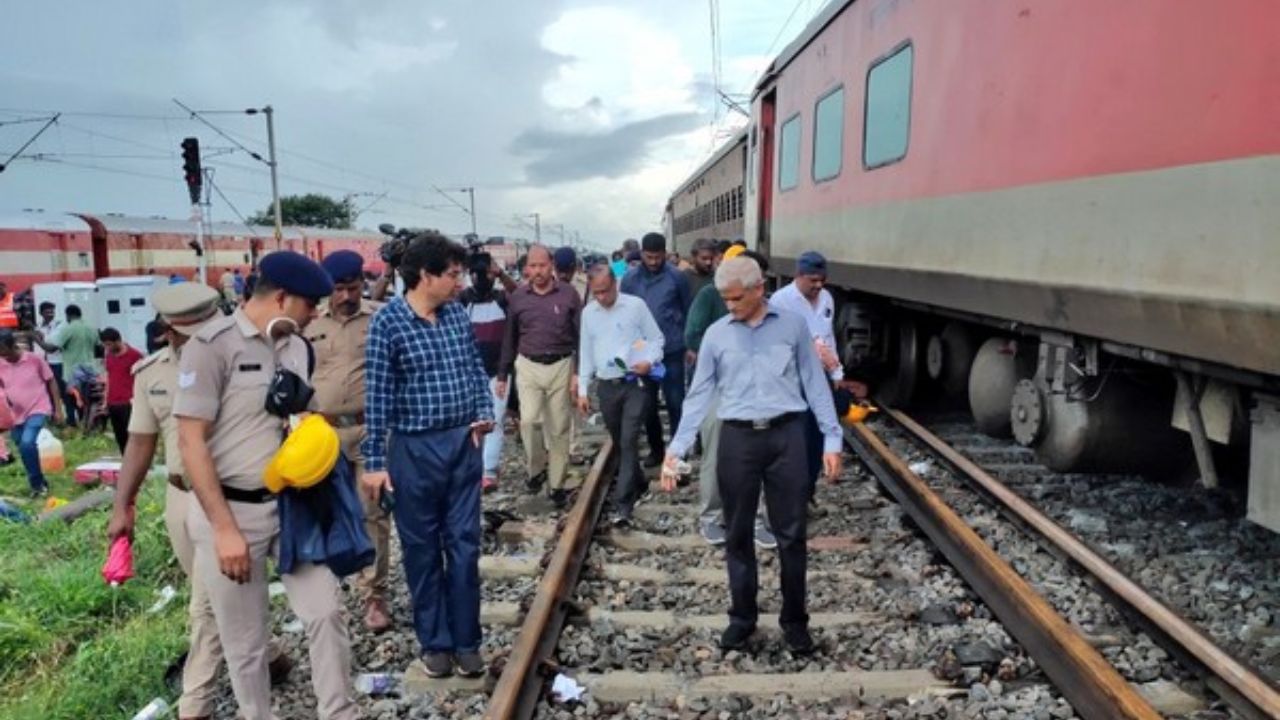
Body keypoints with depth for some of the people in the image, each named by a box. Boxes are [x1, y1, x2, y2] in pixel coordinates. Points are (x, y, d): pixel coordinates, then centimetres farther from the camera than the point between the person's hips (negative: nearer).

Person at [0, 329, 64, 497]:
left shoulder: (35, 359, -10)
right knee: (25, 451, 11)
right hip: (15, 415, 5)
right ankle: (40, 483, 29)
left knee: (27, 444, -24)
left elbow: (51, 382, -1)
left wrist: (58, 409, -2)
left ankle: (37, 483, -8)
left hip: (37, 410, -5)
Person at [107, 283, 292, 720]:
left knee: (209, 603, 0)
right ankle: (265, 653, 41)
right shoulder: (150, 373, 4)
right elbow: (141, 441, 10)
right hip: (181, 499, 5)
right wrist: (121, 507, 8)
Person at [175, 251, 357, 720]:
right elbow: (190, 441, -16)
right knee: (245, 643, 8)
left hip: (292, 504, 5)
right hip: (231, 510, -5)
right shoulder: (213, 345, -14)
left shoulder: (297, 347, 6)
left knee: (326, 613, 4)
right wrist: (225, 528, -17)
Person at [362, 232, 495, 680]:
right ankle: (435, 641, 24)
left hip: (464, 443, 4)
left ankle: (466, 640, 21)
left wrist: (485, 413, -2)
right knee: (422, 548, 9)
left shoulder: (458, 315, 3)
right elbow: (377, 395, -10)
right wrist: (374, 461, -10)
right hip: (415, 448, -4)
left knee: (464, 544, 8)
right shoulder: (388, 321, -11)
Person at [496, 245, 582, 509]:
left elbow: (581, 336, -2)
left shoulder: (568, 294, -5)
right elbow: (509, 338, 8)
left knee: (559, 429, 5)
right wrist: (502, 375, 8)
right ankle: (537, 468, 13)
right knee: (529, 420, -13)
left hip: (561, 366, -1)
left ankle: (558, 484, 17)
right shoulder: (517, 297, 1)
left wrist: (579, 373, -8)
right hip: (528, 366, 1)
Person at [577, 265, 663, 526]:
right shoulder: (588, 313, 9)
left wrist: (649, 360, -17)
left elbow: (656, 339, 3)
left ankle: (622, 505, -12)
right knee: (619, 443, 14)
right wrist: (582, 390, 11)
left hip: (635, 384, -4)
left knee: (629, 442, -12)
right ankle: (637, 483, 36)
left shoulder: (636, 305, -3)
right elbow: (585, 352, 14)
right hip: (606, 387, 5)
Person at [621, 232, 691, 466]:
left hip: (672, 349, -2)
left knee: (675, 401, 3)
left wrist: (689, 343, 2)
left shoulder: (676, 277, -6)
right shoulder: (630, 278, 0)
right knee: (647, 403, 11)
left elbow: (687, 310, 1)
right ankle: (656, 448, 26)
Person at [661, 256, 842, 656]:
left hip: (785, 435, -1)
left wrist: (832, 440, -1)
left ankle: (794, 619, 22)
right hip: (737, 438, 1)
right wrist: (676, 449, 0)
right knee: (738, 534, 10)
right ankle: (742, 616, 26)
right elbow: (699, 395, 5)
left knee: (792, 534, 6)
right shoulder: (716, 335, 4)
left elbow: (815, 384, 4)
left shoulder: (793, 326, 2)